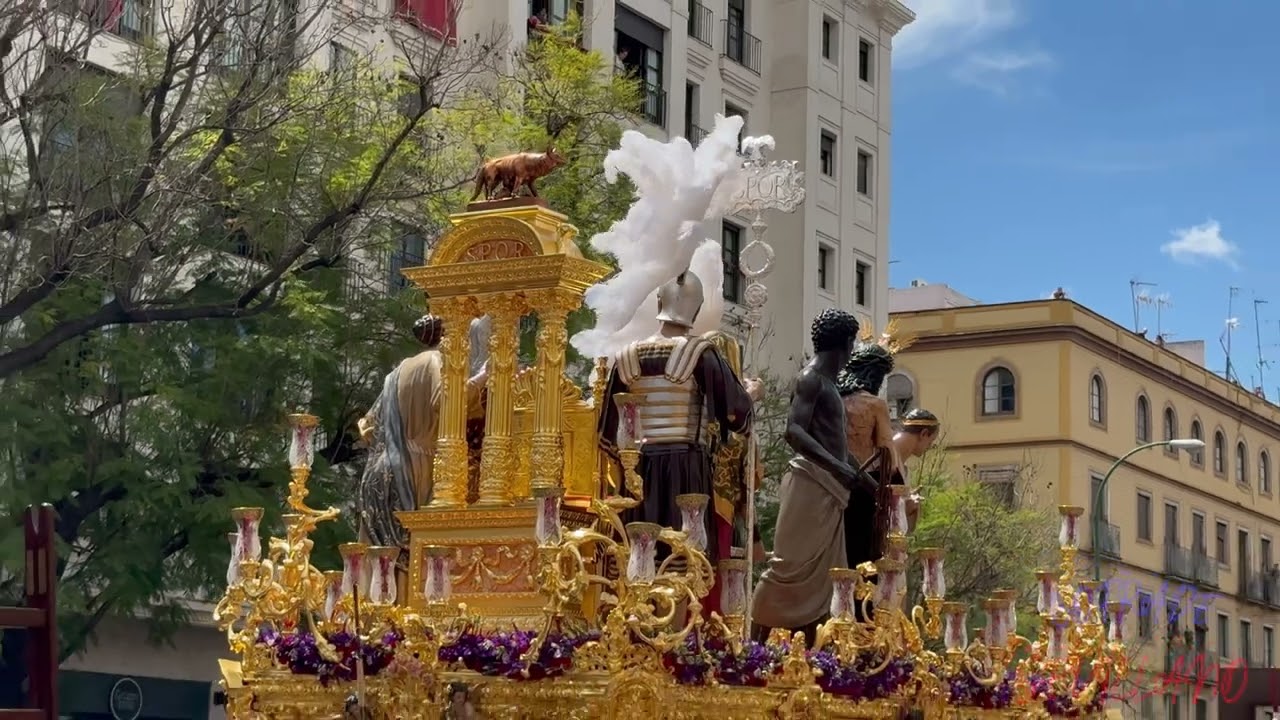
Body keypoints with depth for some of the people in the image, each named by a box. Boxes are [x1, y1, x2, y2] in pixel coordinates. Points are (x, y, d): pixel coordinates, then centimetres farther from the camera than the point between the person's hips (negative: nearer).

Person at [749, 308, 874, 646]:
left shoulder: (827, 381, 20)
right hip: (811, 484, -10)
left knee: (820, 578, 7)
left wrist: (864, 479, 32)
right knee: (793, 567, -13)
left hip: (828, 488, 10)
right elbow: (794, 431, -22)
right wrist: (840, 468, -31)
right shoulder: (811, 378, -8)